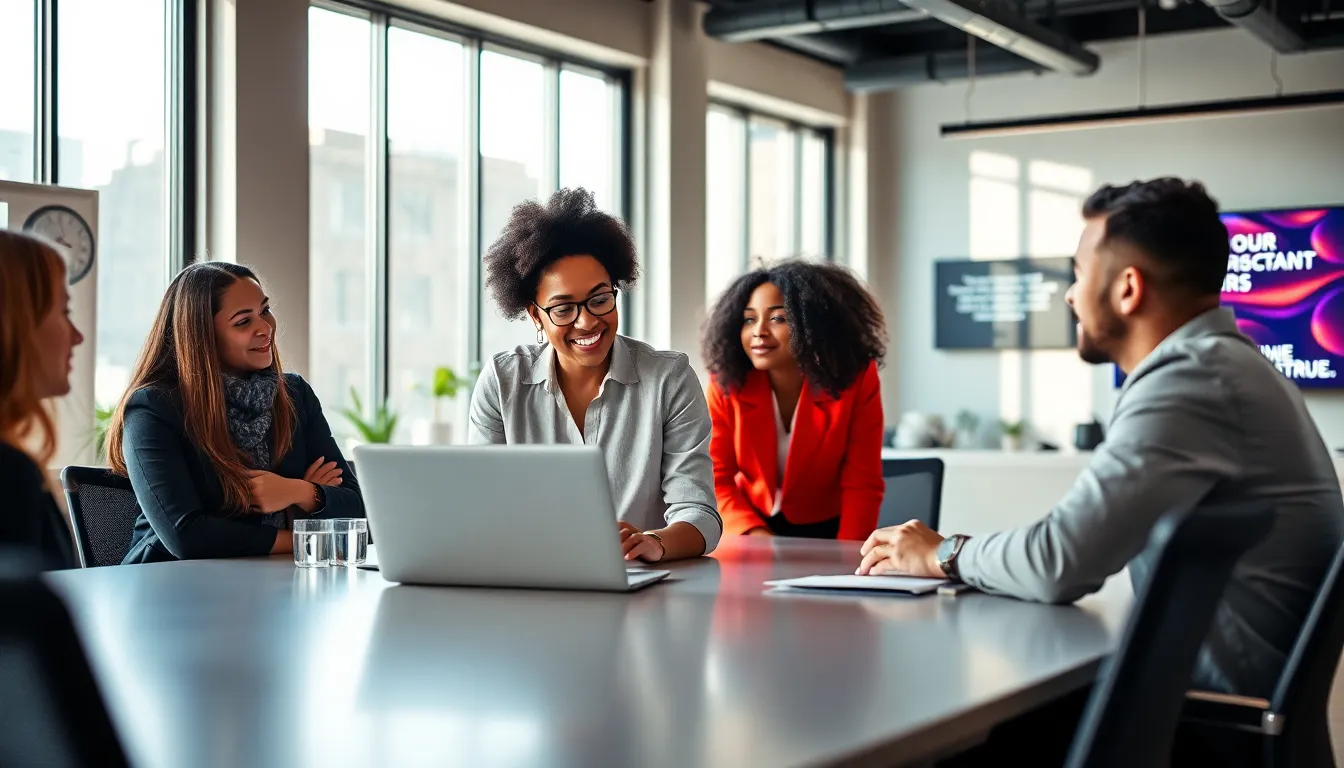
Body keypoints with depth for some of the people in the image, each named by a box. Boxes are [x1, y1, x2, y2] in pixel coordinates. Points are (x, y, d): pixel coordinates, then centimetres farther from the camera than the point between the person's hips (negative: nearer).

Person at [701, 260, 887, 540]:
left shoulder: (856, 379, -15)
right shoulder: (726, 383, -13)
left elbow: (862, 484, -13)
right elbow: (715, 480, -9)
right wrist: (757, 536, -23)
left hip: (825, 532, -1)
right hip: (747, 532, 1)